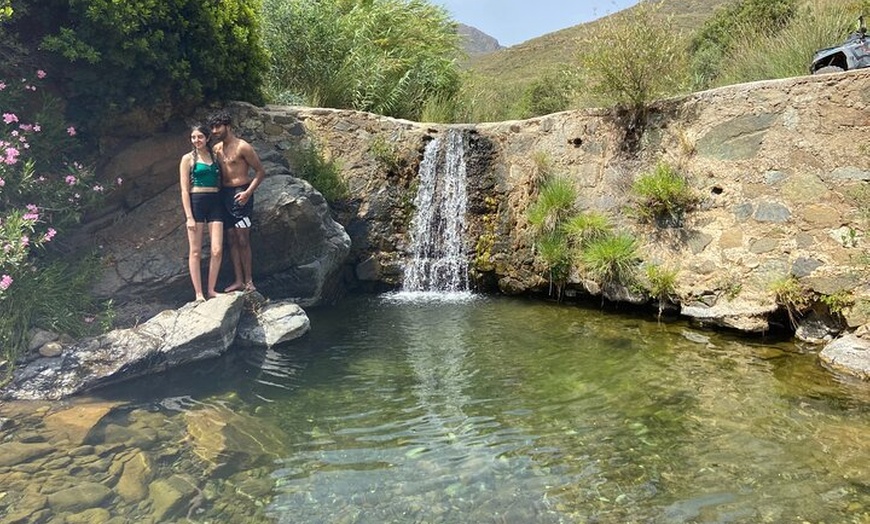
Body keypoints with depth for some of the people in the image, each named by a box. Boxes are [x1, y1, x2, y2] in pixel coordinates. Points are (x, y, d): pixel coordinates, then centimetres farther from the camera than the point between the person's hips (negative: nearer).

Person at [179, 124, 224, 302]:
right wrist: (189, 216, -9)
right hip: (196, 202, -3)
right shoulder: (188, 158, 2)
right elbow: (184, 189, -2)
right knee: (195, 251, 0)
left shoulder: (215, 156, 13)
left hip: (215, 202, 4)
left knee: (217, 250, -3)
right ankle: (198, 293, 6)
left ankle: (211, 290, 11)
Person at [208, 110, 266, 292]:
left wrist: (248, 192, -17)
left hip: (240, 195, -7)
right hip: (224, 195, 7)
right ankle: (238, 280, 11)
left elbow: (260, 172, -8)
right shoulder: (216, 148, 13)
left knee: (243, 240, -6)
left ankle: (249, 281, 0)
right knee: (232, 240, 6)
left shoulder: (242, 147, -8)